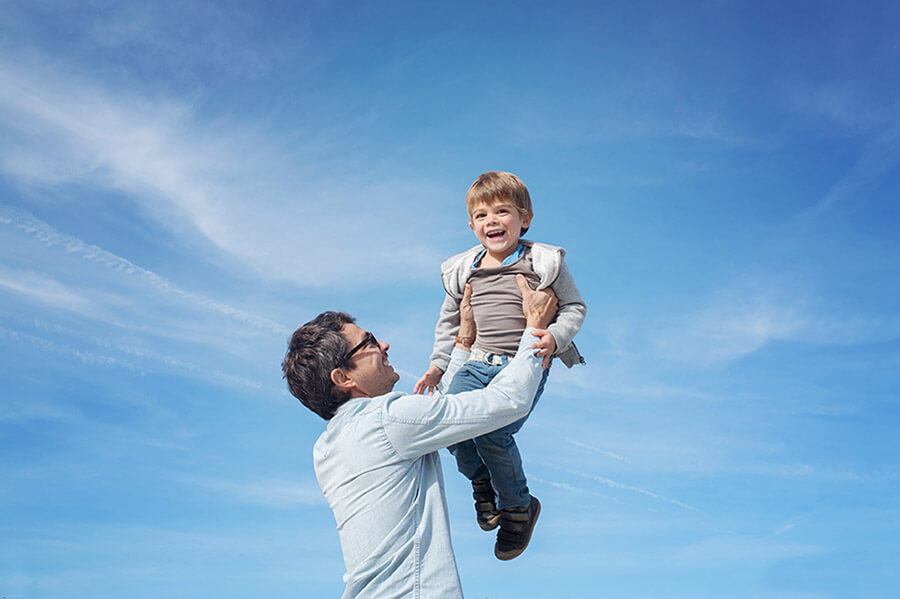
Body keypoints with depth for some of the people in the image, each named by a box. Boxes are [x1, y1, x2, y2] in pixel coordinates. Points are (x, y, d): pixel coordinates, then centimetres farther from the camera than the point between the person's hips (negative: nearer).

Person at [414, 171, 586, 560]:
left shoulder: (544, 262, 0)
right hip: (478, 363, 4)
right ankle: (482, 481, 14)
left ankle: (518, 505, 5)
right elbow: (449, 320, 24)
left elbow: (574, 306, 7)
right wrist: (439, 365, 17)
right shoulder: (462, 271, 11)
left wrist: (556, 337, -12)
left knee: (492, 432, -24)